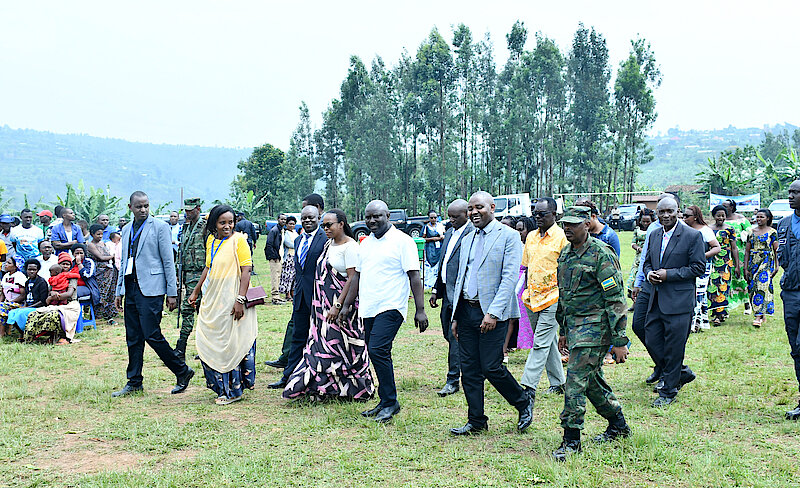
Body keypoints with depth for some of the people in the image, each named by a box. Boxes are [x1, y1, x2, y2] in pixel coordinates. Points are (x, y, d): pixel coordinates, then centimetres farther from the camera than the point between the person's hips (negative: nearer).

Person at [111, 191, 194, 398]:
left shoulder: (160, 227, -4)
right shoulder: (126, 230, 16)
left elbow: (168, 261, -6)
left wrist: (172, 293, -9)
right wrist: (119, 291, 17)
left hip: (151, 289, -6)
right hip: (131, 289, 7)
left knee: (151, 335, -10)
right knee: (133, 338, 8)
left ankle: (182, 371, 5)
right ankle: (134, 382, 17)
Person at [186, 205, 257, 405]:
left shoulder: (238, 240, -9)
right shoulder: (211, 240, 12)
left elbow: (246, 271, -14)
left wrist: (240, 299, -21)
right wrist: (196, 291, 24)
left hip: (231, 301, -7)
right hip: (212, 300, 7)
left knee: (231, 344, -1)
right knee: (207, 343, 9)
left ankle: (233, 390, 11)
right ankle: (221, 386, 24)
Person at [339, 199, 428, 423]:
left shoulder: (402, 241, -6)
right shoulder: (366, 243, 16)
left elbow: (414, 277, -9)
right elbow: (357, 276, 22)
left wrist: (420, 310, -14)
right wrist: (347, 305, 19)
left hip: (391, 307, -7)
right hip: (368, 309, 7)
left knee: (378, 350, -18)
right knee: (376, 354, 9)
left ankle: (390, 402, -6)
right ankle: (385, 403, 19)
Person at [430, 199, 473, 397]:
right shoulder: (449, 233, 16)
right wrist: (436, 290, 18)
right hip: (447, 293, 9)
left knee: (455, 336, -6)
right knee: (448, 334, 11)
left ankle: (453, 381, 3)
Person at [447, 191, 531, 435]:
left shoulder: (508, 236, -5)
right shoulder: (467, 240, 16)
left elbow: (510, 277, -13)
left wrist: (493, 313, -20)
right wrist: (455, 316, 14)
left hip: (492, 313, -6)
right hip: (467, 311, 7)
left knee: (491, 367, -7)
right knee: (469, 369, 7)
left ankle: (524, 403, 17)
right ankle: (476, 421, 19)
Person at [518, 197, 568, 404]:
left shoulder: (562, 237, -8)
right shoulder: (531, 236, 12)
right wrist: (526, 292, 14)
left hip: (552, 298, -7)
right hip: (532, 298, 7)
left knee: (541, 343, -9)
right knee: (549, 342, 14)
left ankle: (529, 387, -11)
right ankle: (558, 382, 24)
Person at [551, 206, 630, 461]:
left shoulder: (601, 254, -14)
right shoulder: (565, 254, 11)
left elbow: (616, 299, -15)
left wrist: (619, 341, -17)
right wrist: (563, 330, 23)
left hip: (594, 326, -8)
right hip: (574, 325, 8)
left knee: (576, 380, -10)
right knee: (591, 378, 15)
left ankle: (571, 440, -2)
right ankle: (618, 424, 33)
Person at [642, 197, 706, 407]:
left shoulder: (693, 236, -7)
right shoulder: (654, 235, 12)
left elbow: (698, 267, -9)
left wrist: (668, 274, -15)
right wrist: (649, 273, -3)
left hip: (679, 300, -6)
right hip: (657, 300, 7)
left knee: (673, 347, -2)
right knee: (652, 339, 7)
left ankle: (668, 392, 10)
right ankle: (681, 373, 29)